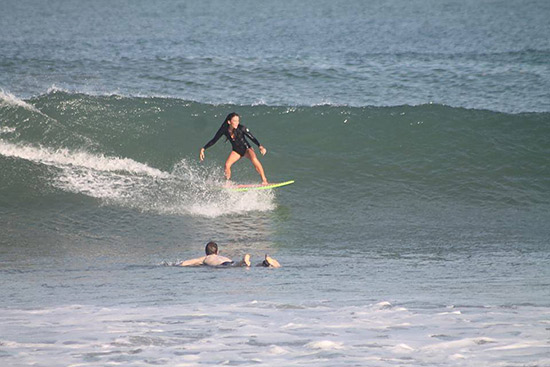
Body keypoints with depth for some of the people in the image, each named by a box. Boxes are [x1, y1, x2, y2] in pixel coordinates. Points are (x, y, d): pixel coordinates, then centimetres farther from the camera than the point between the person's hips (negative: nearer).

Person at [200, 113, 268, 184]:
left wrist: (260, 146, -39)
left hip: (246, 148, -3)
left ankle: (264, 180, -29)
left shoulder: (241, 128, -23)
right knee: (227, 165, -21)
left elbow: (252, 138, -23)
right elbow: (213, 141, -6)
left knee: (254, 159, -32)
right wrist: (203, 149, -13)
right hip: (236, 151, 3)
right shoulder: (224, 130, -16)